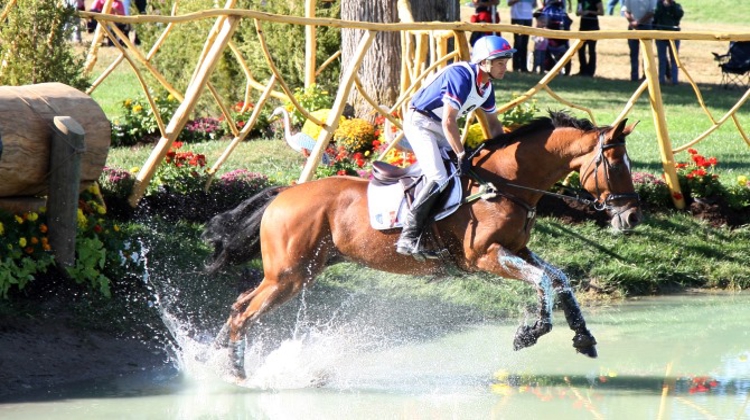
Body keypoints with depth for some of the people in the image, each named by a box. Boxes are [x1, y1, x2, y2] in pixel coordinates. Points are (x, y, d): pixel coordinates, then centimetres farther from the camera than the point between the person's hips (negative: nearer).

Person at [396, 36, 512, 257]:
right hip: (420, 122, -10)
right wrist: (461, 155, -27)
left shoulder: (486, 85, 2)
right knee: (439, 178, -24)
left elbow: (493, 123, 15)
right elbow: (449, 122, -31)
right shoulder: (460, 76, -27)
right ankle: (408, 237, -27)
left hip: (440, 128, 10)